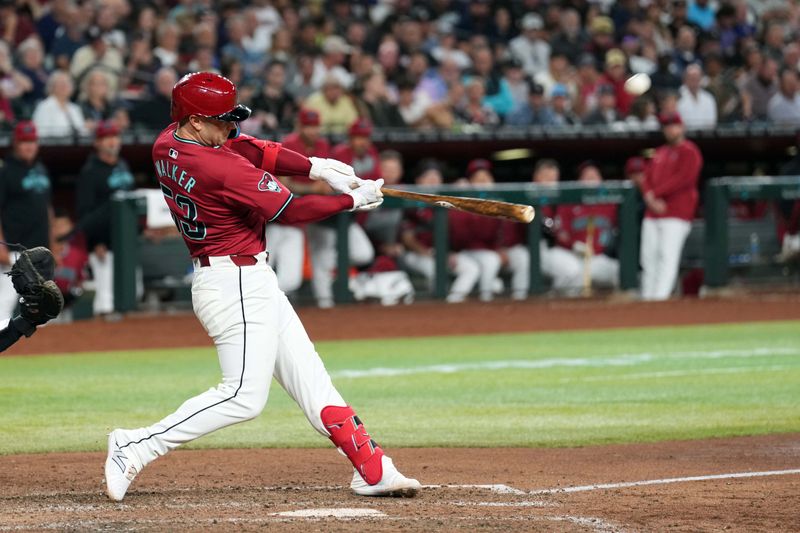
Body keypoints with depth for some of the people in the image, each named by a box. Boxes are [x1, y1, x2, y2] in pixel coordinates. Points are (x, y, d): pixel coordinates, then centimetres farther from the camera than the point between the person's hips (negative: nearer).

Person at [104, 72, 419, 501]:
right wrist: (353, 201, -4)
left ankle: (371, 469, 13)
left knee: (308, 377, 11)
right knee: (244, 396, -7)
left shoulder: (167, 144, 1)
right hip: (236, 286, -10)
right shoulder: (221, 168, -24)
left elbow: (250, 149, 5)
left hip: (247, 282, 10)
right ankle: (136, 447, -5)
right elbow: (290, 210, -16)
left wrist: (314, 167, -4)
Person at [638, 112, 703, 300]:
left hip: (677, 213, -8)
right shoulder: (659, 153, 22)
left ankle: (660, 296, -23)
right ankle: (647, 297, 5)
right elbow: (647, 178, 16)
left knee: (668, 255, -16)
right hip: (652, 214, 8)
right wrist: (650, 198, -5)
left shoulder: (689, 151, -1)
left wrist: (656, 193, -11)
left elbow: (683, 178, -13)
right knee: (649, 257, 3)